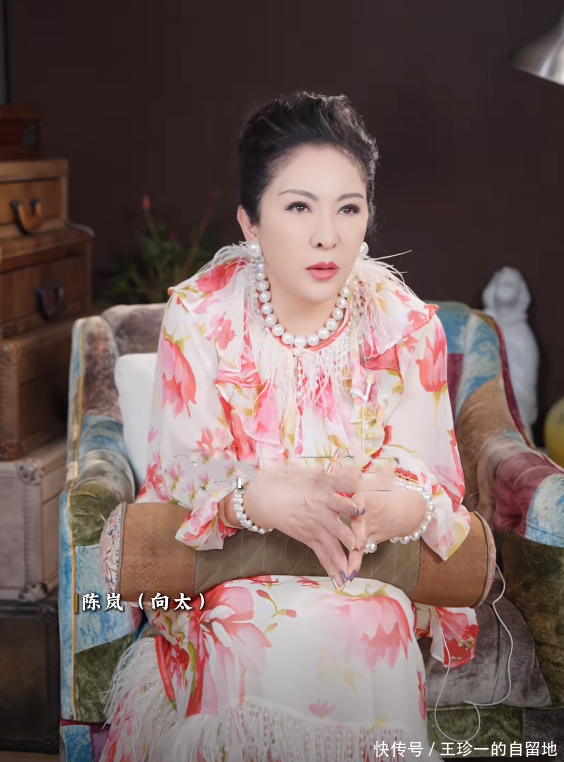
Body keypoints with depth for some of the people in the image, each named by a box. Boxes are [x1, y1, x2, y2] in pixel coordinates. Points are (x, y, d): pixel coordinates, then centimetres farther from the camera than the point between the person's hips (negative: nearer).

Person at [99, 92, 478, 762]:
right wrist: (261, 498, -35)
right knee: (275, 655, -32)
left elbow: (429, 481, -9)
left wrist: (397, 504, -36)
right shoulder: (199, 314, -11)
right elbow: (184, 469, -11)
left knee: (369, 638, -30)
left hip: (368, 570, 2)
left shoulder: (406, 325, -8)